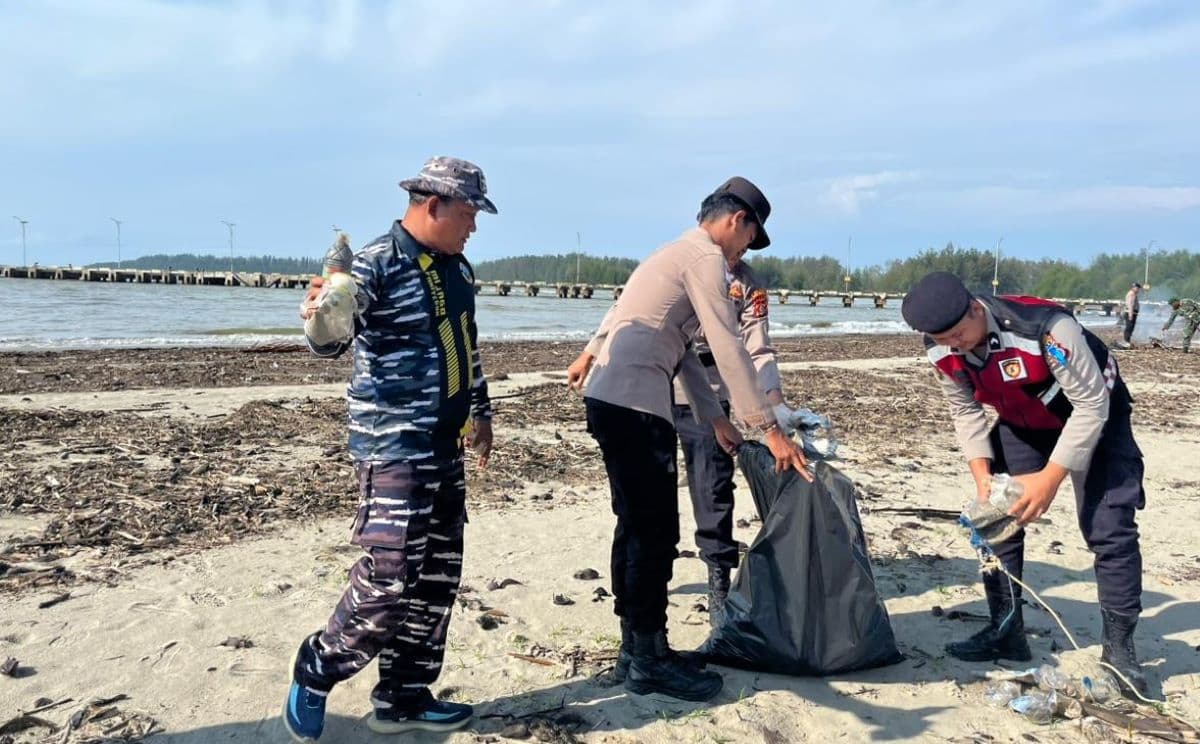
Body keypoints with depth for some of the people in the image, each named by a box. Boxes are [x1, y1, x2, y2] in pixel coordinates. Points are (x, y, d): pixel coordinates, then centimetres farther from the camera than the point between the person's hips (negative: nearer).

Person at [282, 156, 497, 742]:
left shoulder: (458, 269, 13)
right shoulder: (379, 262, -12)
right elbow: (332, 340, -21)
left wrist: (480, 412, 26)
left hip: (444, 447, 9)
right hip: (393, 446, -9)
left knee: (437, 577, 11)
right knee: (390, 576, -9)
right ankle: (315, 672, 15)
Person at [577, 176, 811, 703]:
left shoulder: (680, 255, 24)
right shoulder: (705, 256, -7)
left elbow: (683, 349, 24)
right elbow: (730, 350, -14)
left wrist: (714, 419, 21)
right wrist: (770, 429, -11)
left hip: (612, 399, 11)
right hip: (633, 403, -11)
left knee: (636, 523, 16)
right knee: (656, 529, -5)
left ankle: (634, 640, 26)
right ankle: (650, 659, 4)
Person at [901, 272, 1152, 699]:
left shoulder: (1046, 328, -40)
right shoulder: (941, 350, -21)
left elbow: (1091, 405, -31)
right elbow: (965, 410, -6)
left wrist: (1051, 478, -32)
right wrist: (982, 473, -18)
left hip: (1094, 416, -5)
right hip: (1022, 424, 5)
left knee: (1109, 529, -10)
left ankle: (1119, 648, 2)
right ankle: (1006, 631, 13)